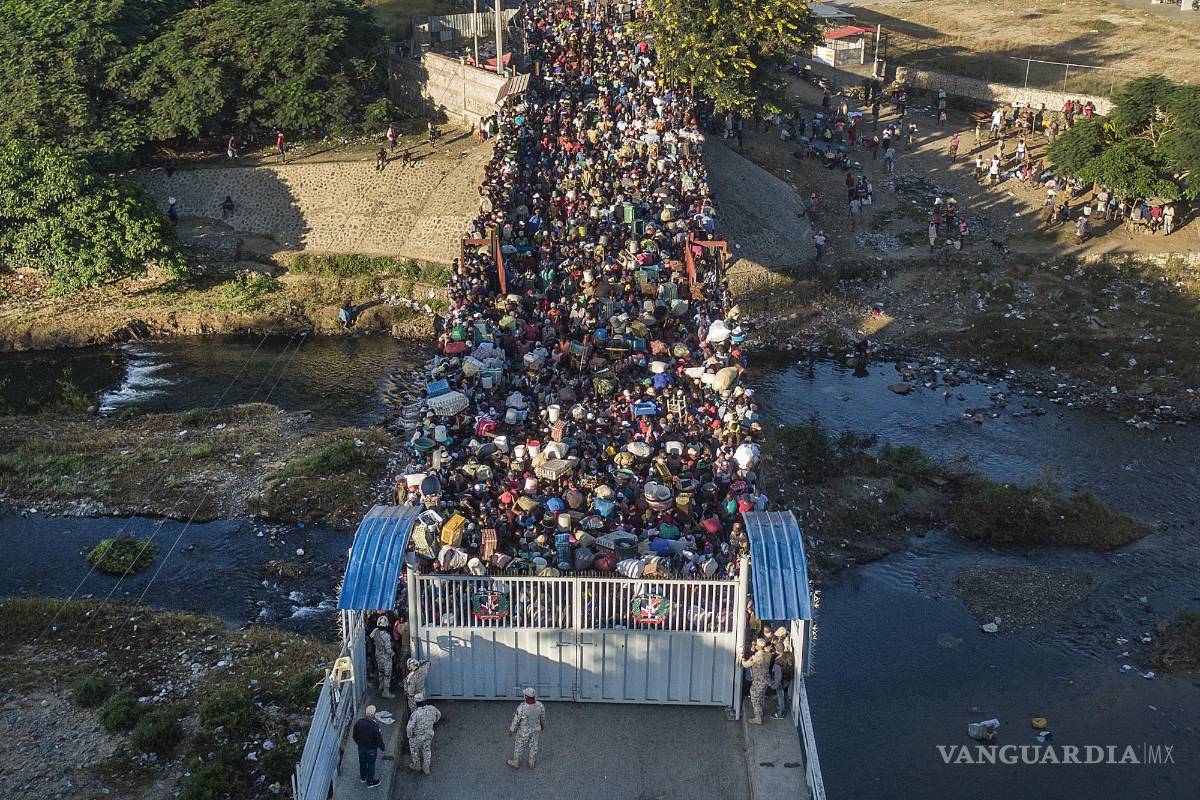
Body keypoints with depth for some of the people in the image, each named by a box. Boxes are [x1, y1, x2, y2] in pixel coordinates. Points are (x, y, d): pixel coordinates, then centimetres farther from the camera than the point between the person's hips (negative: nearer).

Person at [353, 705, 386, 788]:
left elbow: (355, 735, 0)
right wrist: (383, 748, -5)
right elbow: (379, 739, -22)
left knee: (362, 762, 26)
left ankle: (363, 778, 48)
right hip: (371, 749, -5)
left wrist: (356, 741, 22)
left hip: (361, 747, 5)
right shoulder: (375, 726, -32)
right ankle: (370, 782, 31)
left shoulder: (358, 723, -17)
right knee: (371, 765, 15)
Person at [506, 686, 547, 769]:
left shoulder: (521, 708, -38)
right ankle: (532, 763, 45)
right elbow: (542, 717, -5)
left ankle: (516, 763, 44)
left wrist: (511, 730, -5)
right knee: (533, 746, 25)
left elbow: (516, 721, -23)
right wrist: (543, 725, 16)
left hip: (524, 731, -3)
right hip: (535, 729, 3)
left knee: (518, 746, 22)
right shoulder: (540, 705, -25)